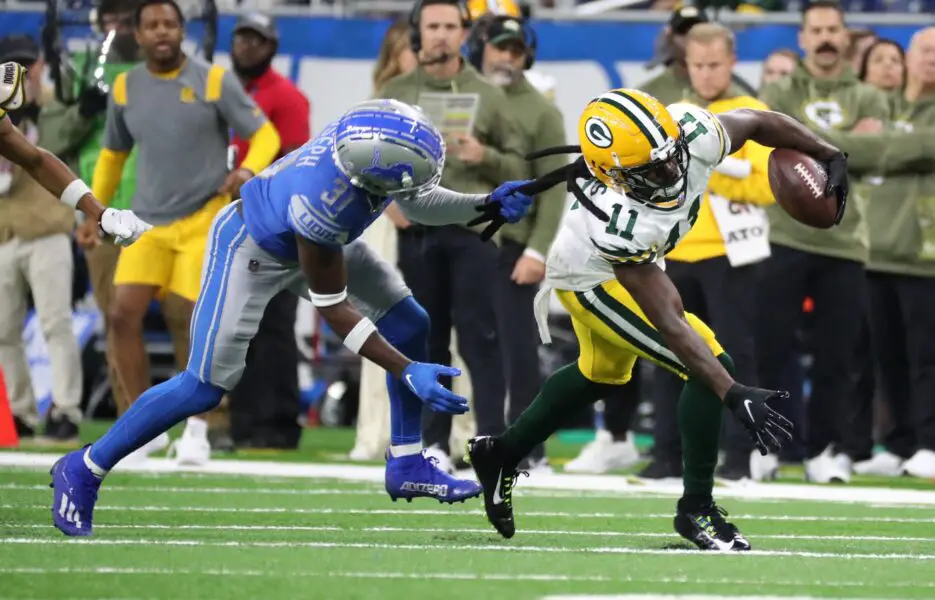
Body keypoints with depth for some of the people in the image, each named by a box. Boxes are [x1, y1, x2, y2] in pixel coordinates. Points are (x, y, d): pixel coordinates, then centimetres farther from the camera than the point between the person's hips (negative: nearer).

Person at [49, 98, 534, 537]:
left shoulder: (381, 137, -27)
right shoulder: (322, 202, -45)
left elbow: (417, 202, -1)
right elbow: (333, 309, -30)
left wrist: (488, 206, -16)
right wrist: (408, 373, -35)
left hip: (318, 240, 8)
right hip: (252, 248, -8)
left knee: (409, 326, 3)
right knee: (205, 387, -9)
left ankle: (407, 466, 15)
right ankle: (83, 471, 6)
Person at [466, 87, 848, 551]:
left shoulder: (695, 135, -33)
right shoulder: (621, 228, -45)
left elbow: (756, 122, -11)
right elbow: (669, 324, -42)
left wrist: (829, 156, -2)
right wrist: (734, 396, -46)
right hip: (592, 281, -8)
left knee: (602, 374, 29)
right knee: (709, 367, -17)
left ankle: (501, 455, 47)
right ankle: (696, 509, -1)